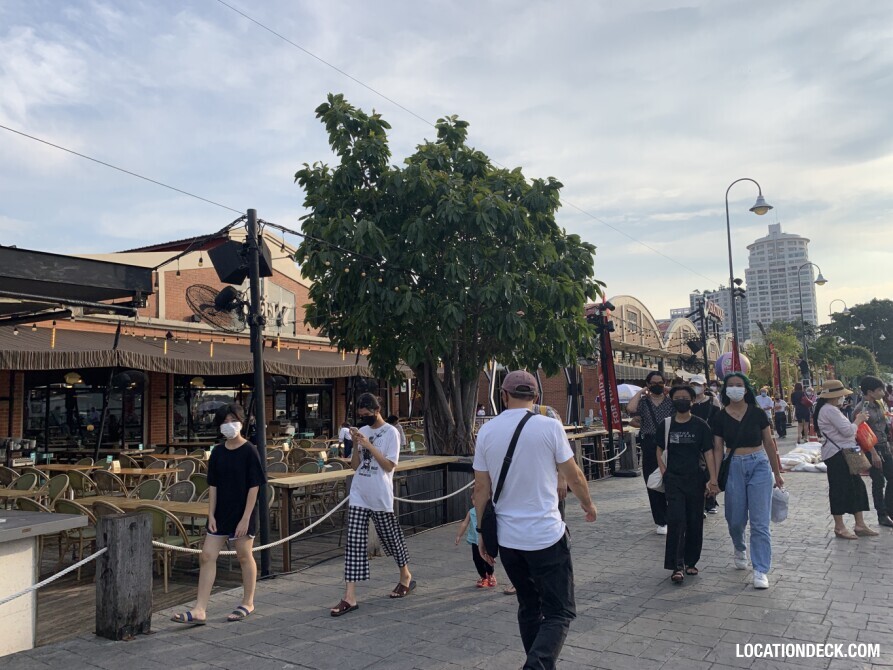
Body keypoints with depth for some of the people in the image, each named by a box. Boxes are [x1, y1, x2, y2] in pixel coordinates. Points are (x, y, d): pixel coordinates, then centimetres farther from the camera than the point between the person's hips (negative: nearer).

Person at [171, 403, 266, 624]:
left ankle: (248, 604, 25)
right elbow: (213, 486, 7)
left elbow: (254, 487, -13)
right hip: (221, 514, 5)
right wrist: (211, 515, 0)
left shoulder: (249, 451, -11)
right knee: (207, 556, 2)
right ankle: (199, 610, 8)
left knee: (244, 557, 7)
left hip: (242, 514, -5)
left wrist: (245, 518, -16)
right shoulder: (217, 452, 4)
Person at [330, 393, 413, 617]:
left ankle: (406, 576, 36)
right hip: (358, 495, 5)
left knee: (390, 538, 11)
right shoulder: (362, 431, 8)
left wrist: (369, 445, -18)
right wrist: (356, 445, -7)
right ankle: (350, 597, -1)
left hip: (380, 496, -5)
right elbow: (355, 465, 9)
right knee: (354, 542, -1)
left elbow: (389, 465, -14)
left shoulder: (390, 432, -7)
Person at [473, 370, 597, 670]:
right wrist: (588, 504, 19)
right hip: (547, 535, -4)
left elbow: (481, 489, 2)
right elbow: (574, 477, 0)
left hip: (507, 538, 4)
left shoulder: (486, 431, -1)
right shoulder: (549, 426, -9)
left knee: (529, 607, 20)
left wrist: (482, 532, 14)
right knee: (559, 612, 5)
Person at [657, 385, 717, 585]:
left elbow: (708, 453, -4)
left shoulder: (700, 425, -1)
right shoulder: (666, 425, 3)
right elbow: (659, 450, 14)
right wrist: (664, 471, 1)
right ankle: (677, 566, -7)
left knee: (695, 522, 7)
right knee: (676, 521, -10)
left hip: (695, 479, 0)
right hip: (674, 480, 0)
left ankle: (690, 562, 23)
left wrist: (713, 480, -10)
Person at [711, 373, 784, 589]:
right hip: (733, 468, 1)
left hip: (759, 466, -1)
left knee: (760, 522, -3)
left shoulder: (757, 414, -2)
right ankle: (740, 549, 42)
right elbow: (718, 449, 2)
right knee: (735, 519, 9)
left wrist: (777, 473, 9)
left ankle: (761, 570, 5)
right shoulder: (720, 418, 0)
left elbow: (769, 444, 6)